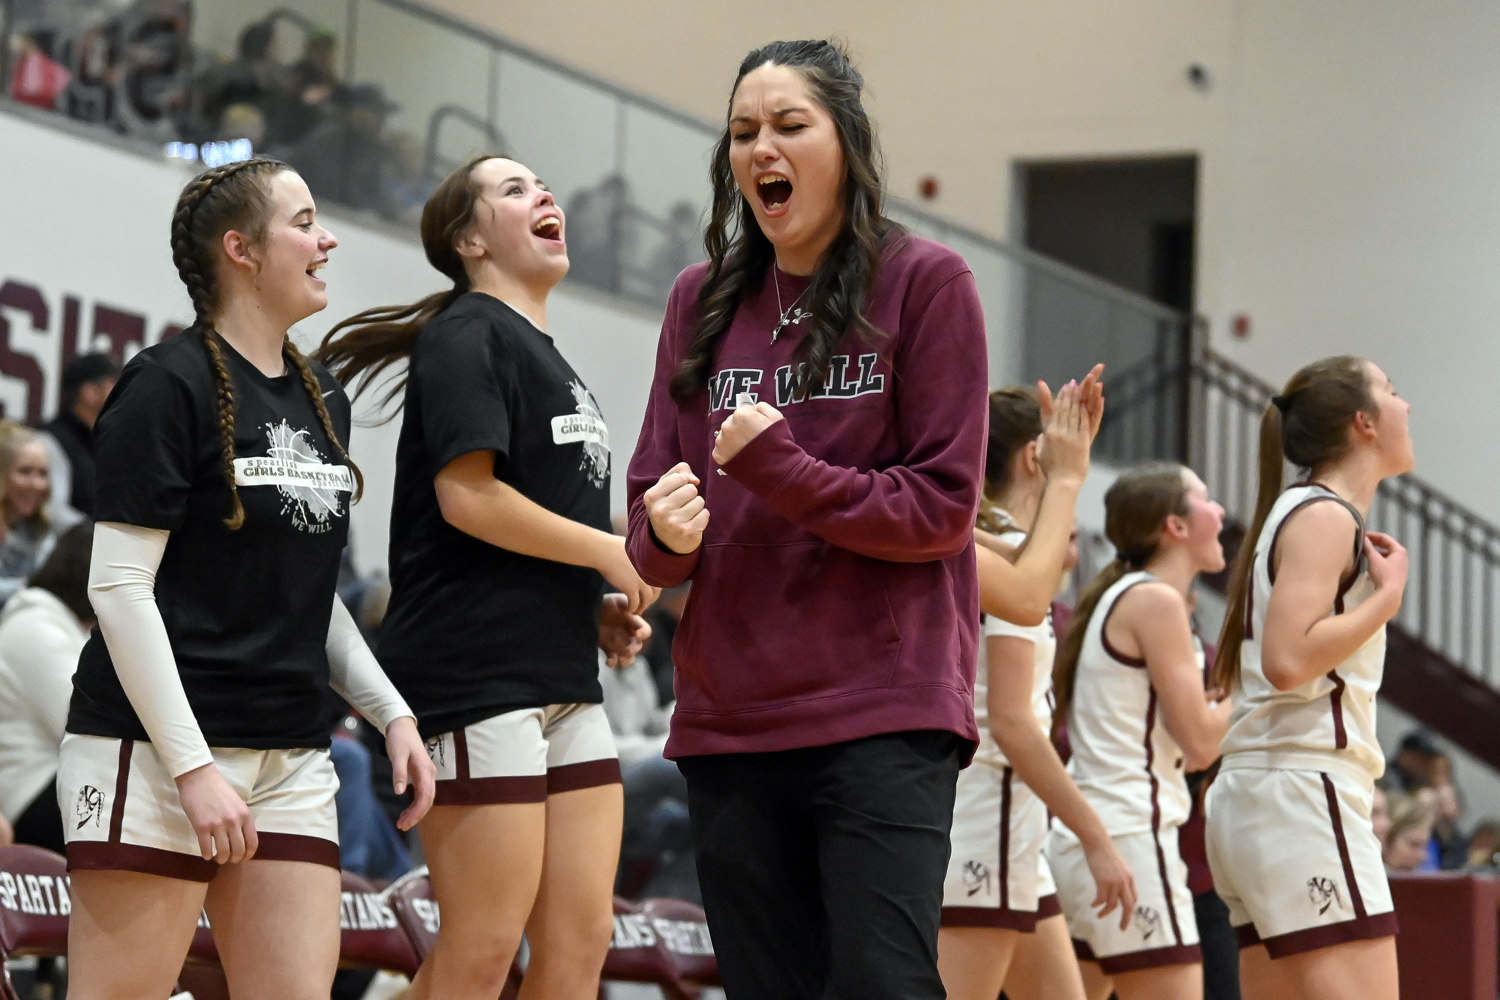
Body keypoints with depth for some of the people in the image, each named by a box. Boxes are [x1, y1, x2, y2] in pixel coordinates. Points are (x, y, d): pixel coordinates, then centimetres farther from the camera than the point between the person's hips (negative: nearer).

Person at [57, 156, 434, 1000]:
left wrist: (391, 710, 11)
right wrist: (193, 767, -18)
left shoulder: (324, 399, 16)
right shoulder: (170, 384, -7)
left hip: (289, 759, 7)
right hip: (157, 746, -7)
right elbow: (120, 585, -13)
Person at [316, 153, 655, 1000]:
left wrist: (598, 609, 9)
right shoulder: (467, 335, -6)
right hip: (479, 671, -9)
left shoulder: (549, 357, 22)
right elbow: (468, 497, -17)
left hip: (563, 676, 9)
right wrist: (610, 554, -9)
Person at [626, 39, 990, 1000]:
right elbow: (650, 506, 14)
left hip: (883, 715, -5)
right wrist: (666, 532, -10)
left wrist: (782, 472, -15)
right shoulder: (702, 300, 13)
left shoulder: (925, 282, -1)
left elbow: (942, 507, -5)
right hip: (730, 721, 5)